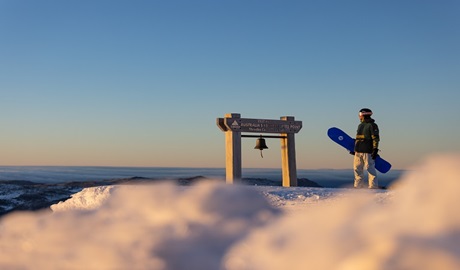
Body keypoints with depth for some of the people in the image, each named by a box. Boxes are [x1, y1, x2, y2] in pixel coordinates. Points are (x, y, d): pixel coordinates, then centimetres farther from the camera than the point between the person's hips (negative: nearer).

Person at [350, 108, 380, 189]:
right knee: (357, 168, 8)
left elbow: (376, 138, -10)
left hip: (368, 152, -8)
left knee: (370, 169, -6)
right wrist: (355, 149, 24)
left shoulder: (372, 125, -4)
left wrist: (375, 150, -17)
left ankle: (373, 186, -2)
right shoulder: (360, 125, 20)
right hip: (358, 151, 8)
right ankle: (358, 186, 15)